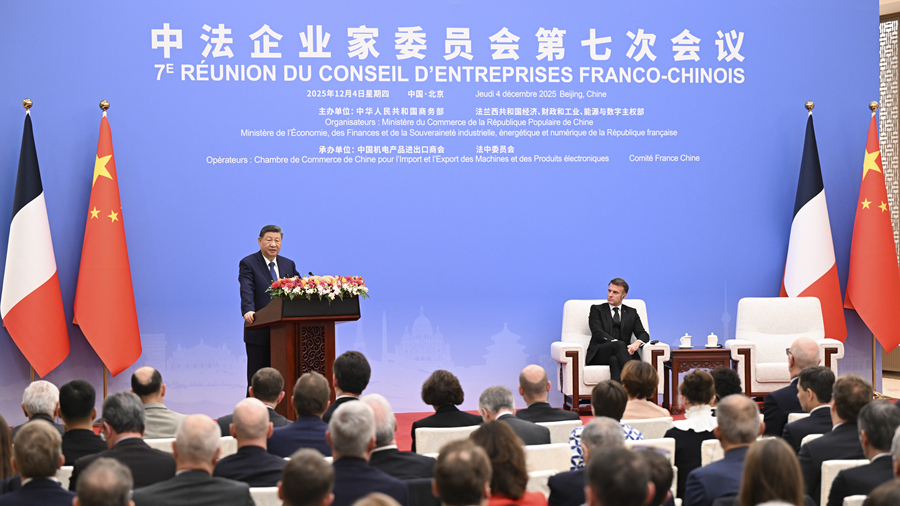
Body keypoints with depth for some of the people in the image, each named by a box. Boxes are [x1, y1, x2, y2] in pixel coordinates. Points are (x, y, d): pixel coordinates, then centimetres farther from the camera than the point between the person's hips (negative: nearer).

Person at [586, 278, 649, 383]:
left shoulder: (632, 312, 22)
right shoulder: (597, 309, 15)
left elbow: (643, 334, 12)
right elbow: (598, 333, -2)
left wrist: (637, 343, -15)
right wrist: (617, 344, -19)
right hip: (599, 354, -2)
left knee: (614, 360, -37)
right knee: (619, 345, -36)